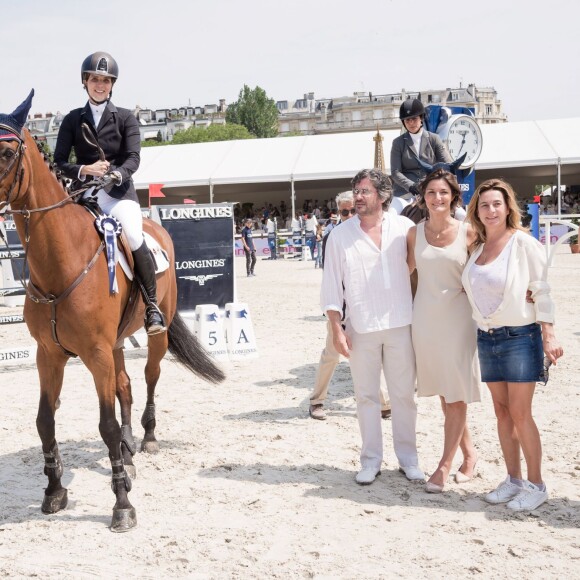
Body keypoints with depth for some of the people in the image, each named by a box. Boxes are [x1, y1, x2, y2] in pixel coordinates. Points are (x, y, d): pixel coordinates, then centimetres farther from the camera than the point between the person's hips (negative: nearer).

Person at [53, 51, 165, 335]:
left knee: (136, 240, -26)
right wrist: (85, 170, -16)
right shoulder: (73, 120, 10)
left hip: (119, 192, -2)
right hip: (84, 193, 2)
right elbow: (59, 162, 4)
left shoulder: (126, 118, 7)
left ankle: (152, 306, -13)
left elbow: (133, 158, -4)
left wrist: (116, 174, -25)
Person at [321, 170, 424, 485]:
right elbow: (331, 285, 2)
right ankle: (371, 460, 17)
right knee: (366, 396, 6)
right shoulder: (340, 235, 2)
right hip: (361, 328, 0)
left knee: (404, 394, 7)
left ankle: (408, 458, 19)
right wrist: (336, 328, -4)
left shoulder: (404, 228, 1)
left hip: (400, 325, 0)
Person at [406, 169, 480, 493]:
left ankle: (445, 465, 4)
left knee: (456, 395, -2)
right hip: (426, 317, 3)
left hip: (458, 317, -3)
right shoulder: (415, 233, 3)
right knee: (444, 393, 10)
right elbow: (407, 268, 16)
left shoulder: (468, 232, -4)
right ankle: (469, 452, 25)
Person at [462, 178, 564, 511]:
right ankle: (514, 480, 20)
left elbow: (542, 291, -9)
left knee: (520, 414, -5)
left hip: (520, 336, -6)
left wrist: (549, 335, -14)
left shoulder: (523, 243, -8)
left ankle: (536, 485, 6)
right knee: (502, 412, 10)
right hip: (487, 338, 6)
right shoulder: (477, 248, 8)